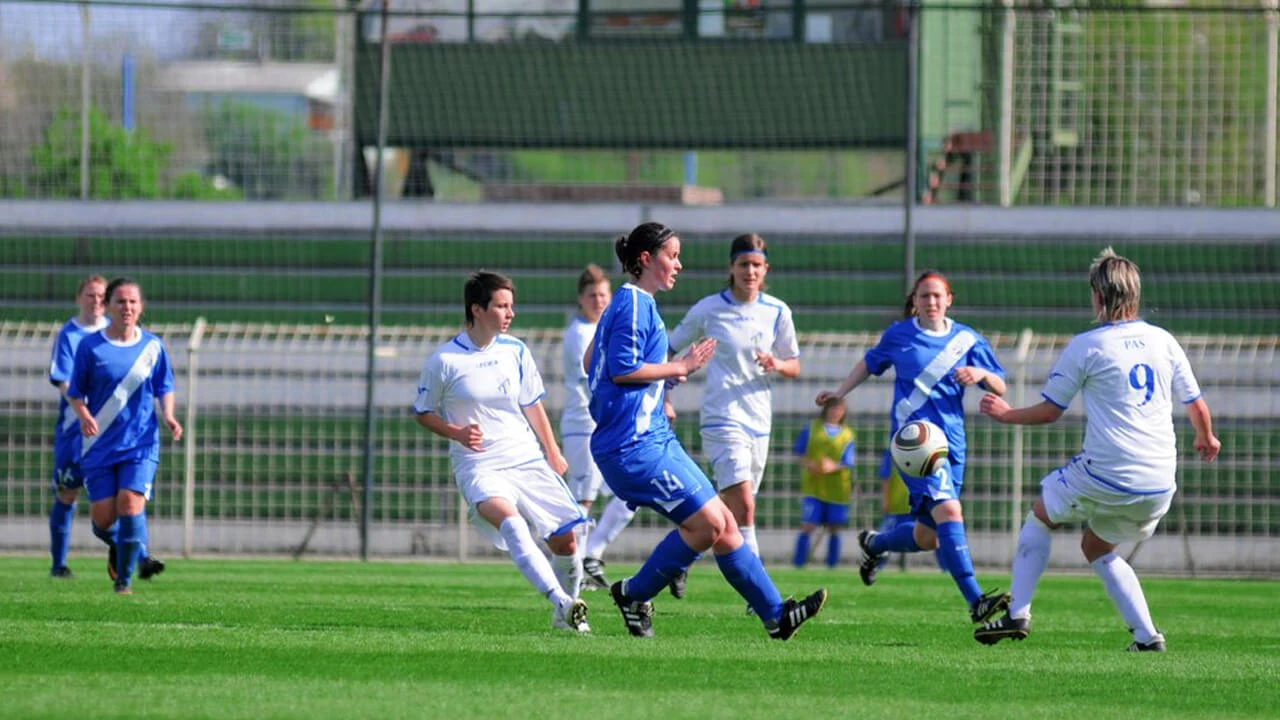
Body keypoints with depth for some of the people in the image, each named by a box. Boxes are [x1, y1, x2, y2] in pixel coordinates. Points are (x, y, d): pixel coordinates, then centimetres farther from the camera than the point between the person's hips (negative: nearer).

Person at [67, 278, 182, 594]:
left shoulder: (152, 347, 2)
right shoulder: (90, 346, -3)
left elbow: (165, 388, 12)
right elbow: (75, 391, 2)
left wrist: (168, 415, -8)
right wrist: (83, 413, -18)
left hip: (141, 443, 0)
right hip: (99, 445, 0)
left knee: (131, 504, -17)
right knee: (103, 518, -3)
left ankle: (124, 579, -3)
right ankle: (115, 545, 36)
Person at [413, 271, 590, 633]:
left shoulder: (515, 351, 6)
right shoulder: (445, 360, -6)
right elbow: (422, 413, 5)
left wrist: (553, 452, 20)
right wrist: (457, 433, -12)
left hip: (527, 459, 5)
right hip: (478, 466, -5)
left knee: (564, 537, -2)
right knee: (510, 521, -33)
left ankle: (567, 615, 21)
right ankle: (560, 600, -43)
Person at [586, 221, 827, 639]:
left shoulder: (637, 303, 20)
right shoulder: (633, 304, -11)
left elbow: (592, 363, 26)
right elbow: (622, 369, -20)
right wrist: (679, 367, -10)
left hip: (652, 437, 11)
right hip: (634, 444, -11)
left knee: (722, 524, 6)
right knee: (708, 522, -12)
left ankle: (775, 616, 5)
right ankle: (634, 595, 1)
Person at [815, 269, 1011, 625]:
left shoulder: (967, 340, 9)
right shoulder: (899, 335, 5)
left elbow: (1000, 389, 9)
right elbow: (870, 363, 24)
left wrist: (983, 374, -11)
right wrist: (840, 393, 19)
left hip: (952, 443, 4)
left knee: (928, 538, 6)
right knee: (948, 510, -24)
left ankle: (874, 544, 39)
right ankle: (975, 601, -31)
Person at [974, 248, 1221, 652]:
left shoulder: (1086, 346, -5)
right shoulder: (1163, 341, 7)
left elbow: (1049, 411, 1)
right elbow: (1197, 406, 14)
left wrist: (1005, 414, 20)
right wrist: (1206, 440, 36)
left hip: (1106, 477, -5)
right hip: (1159, 486, 5)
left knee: (1040, 515, 22)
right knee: (1097, 549, 25)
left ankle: (1018, 614, 13)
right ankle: (1147, 636, 10)